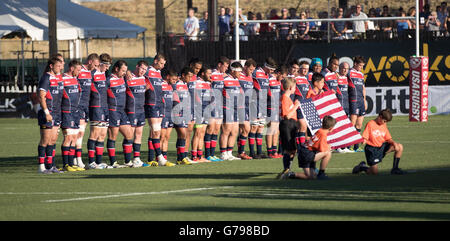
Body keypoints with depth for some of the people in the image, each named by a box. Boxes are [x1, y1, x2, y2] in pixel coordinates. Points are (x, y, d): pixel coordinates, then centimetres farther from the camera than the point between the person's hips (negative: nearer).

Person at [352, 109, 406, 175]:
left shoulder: (384, 125, 9)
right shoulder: (370, 124, -11)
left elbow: (388, 139, 9)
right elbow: (364, 138, -14)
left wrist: (394, 143, -12)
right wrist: (363, 141, -37)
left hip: (382, 147, 6)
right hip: (372, 149, -6)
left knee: (400, 147, -10)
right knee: (374, 173, -12)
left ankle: (395, 169, 0)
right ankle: (362, 167, 21)